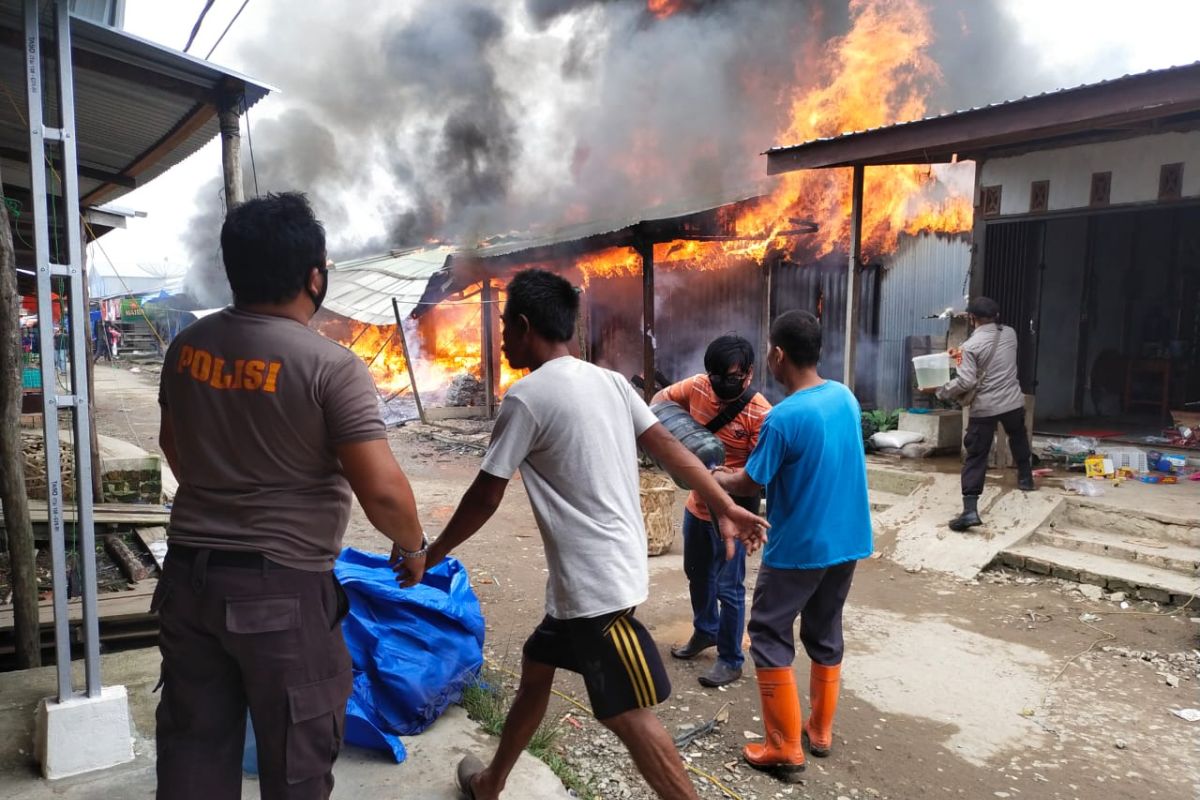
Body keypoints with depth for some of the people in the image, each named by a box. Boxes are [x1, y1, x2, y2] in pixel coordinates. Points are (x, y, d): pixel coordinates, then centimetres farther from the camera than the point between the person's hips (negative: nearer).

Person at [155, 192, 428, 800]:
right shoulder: (331, 366, -19)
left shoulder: (187, 347, 2)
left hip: (188, 573, 6)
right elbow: (382, 490, -22)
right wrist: (412, 545, -2)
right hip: (282, 589, -6)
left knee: (193, 748, 20)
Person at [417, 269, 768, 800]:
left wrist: (433, 554, 6)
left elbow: (485, 498, -9)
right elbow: (670, 448, 7)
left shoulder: (527, 397, -14)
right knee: (536, 667, 23)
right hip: (607, 571, 9)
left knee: (628, 715, -1)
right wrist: (727, 509, 12)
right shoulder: (610, 381, 8)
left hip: (593, 582, -9)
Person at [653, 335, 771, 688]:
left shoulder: (760, 413, -23)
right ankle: (705, 631, 48)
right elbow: (662, 397, 8)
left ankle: (731, 660, 23)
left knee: (728, 588, 5)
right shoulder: (698, 386, -8)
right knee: (697, 574, 24)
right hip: (696, 505, 7)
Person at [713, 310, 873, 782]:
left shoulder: (784, 417, -22)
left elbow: (749, 484, -12)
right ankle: (820, 732, 32)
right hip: (848, 541, 8)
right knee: (825, 634, 19)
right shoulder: (845, 397, 1)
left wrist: (715, 477, 8)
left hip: (799, 548, -7)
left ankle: (785, 750, 11)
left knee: (769, 637, 6)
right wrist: (744, 470, 16)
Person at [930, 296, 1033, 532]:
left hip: (985, 407, -5)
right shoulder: (1010, 334, 2)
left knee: (975, 457, -4)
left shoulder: (971, 345, -15)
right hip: (1013, 402, 5)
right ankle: (1025, 478, 53)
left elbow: (966, 382, -19)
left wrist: (940, 391, -6)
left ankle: (970, 510, -12)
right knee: (1018, 438, 34)